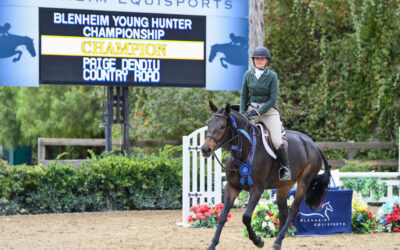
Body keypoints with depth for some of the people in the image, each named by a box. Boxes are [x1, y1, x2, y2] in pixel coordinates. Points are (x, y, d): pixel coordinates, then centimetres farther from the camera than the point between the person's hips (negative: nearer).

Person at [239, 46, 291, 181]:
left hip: (269, 110, -3)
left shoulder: (272, 76, -6)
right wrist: (242, 114, -1)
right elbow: (244, 97, 11)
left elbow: (273, 99, -9)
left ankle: (286, 167, 4)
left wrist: (258, 112, -16)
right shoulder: (248, 75, 4)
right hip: (252, 110, 3)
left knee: (277, 142, -18)